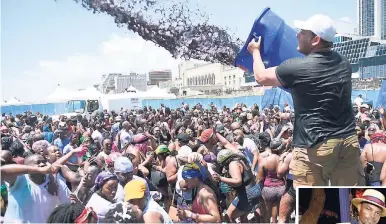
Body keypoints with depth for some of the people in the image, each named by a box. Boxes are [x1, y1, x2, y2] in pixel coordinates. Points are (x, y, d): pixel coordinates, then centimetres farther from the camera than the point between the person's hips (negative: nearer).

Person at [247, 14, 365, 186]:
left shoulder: (297, 67, -13)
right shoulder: (343, 63, 8)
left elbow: (261, 77, 2)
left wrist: (255, 51, 19)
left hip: (316, 145, -6)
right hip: (348, 140, 7)